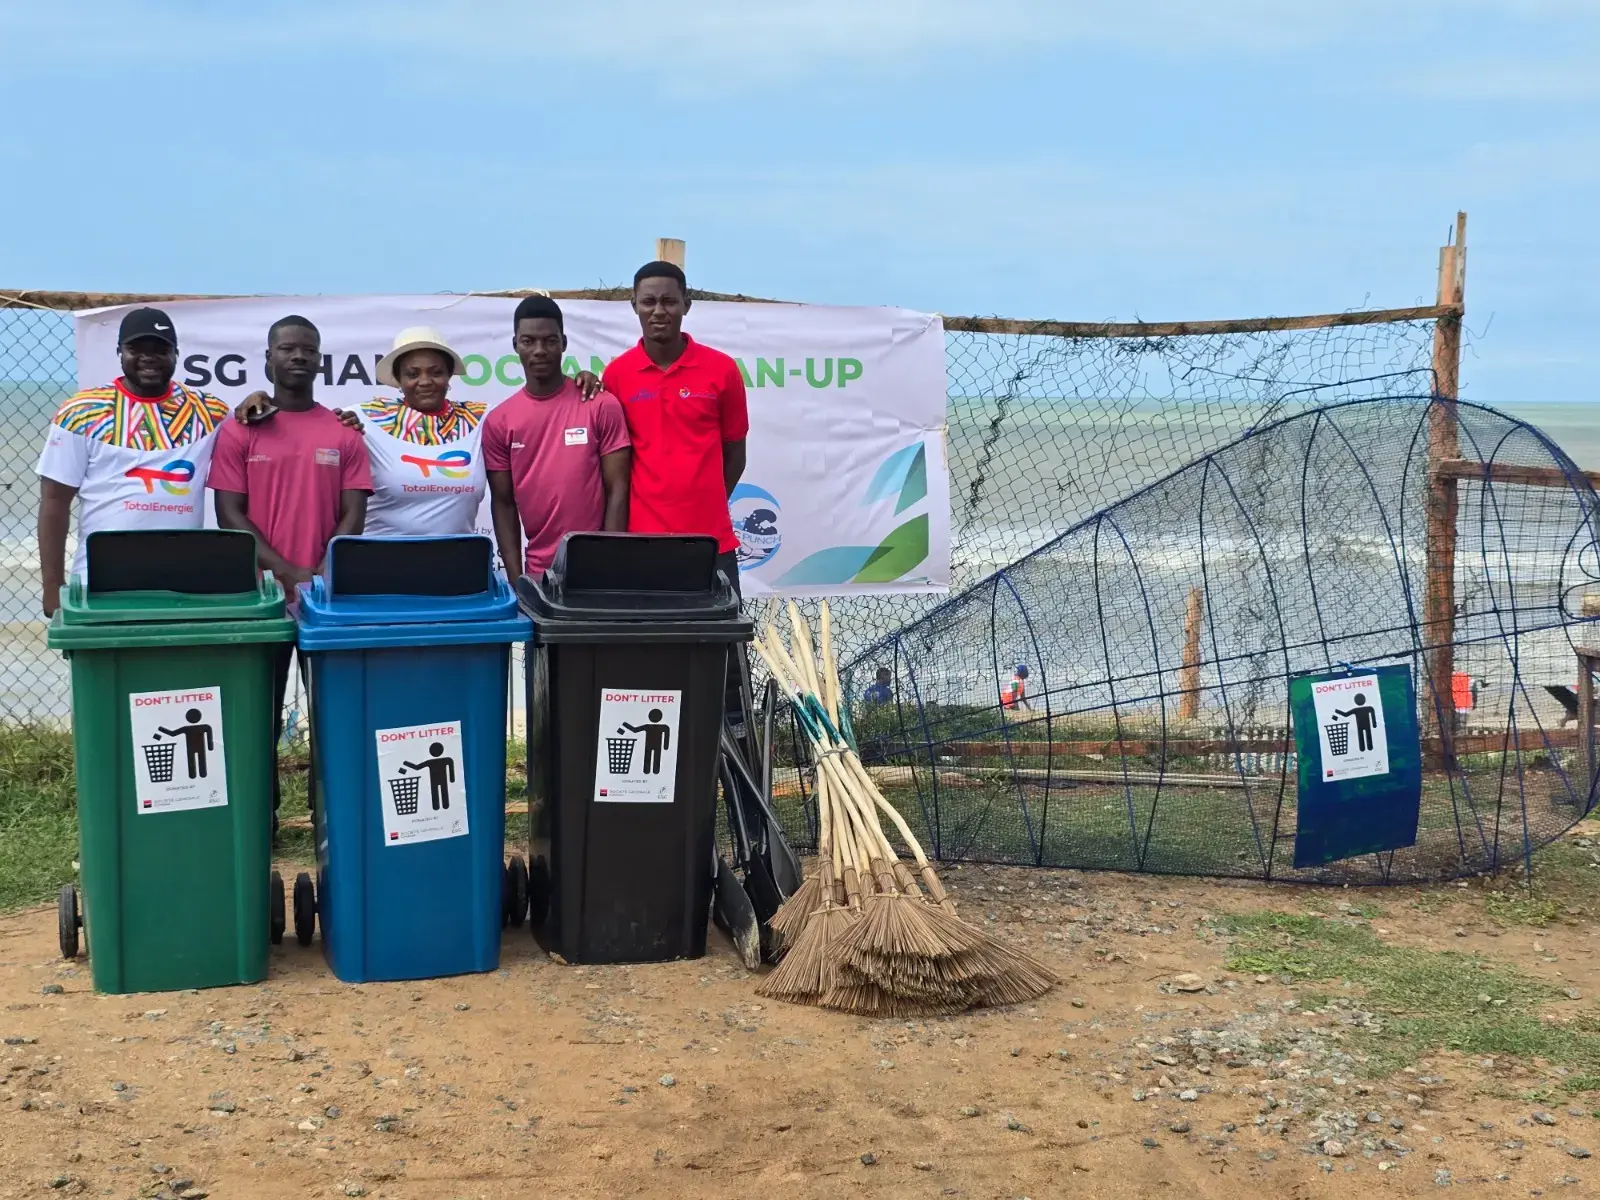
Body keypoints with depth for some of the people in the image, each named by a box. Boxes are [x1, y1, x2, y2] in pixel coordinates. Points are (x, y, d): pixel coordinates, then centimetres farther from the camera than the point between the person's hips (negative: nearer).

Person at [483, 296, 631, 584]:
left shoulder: (602, 406, -3)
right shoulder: (499, 421, 3)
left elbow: (617, 492, -3)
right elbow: (503, 503, 5)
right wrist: (515, 577, -3)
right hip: (538, 573, 2)